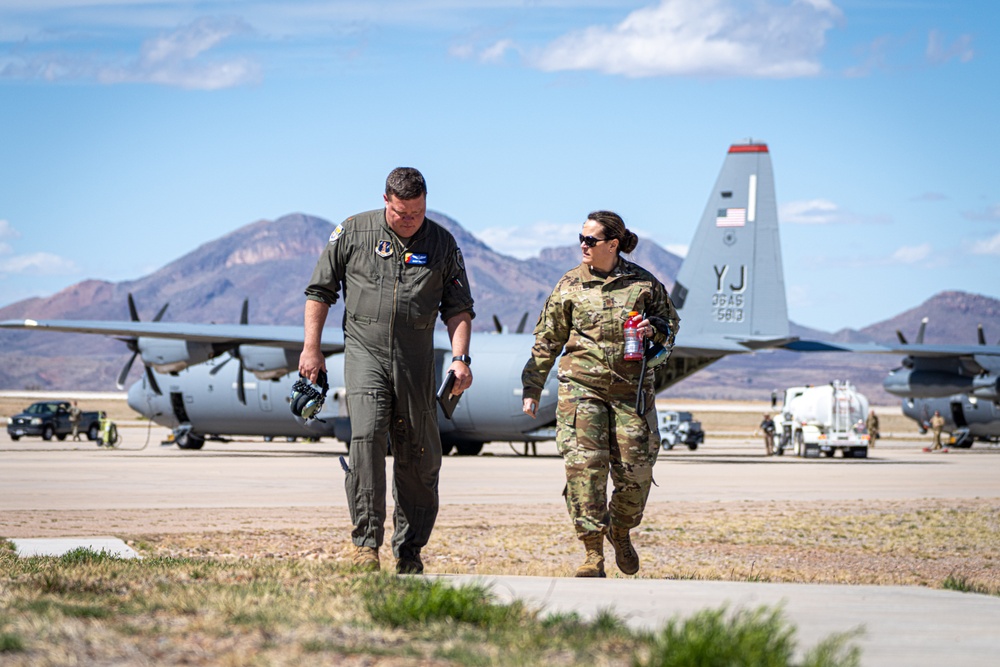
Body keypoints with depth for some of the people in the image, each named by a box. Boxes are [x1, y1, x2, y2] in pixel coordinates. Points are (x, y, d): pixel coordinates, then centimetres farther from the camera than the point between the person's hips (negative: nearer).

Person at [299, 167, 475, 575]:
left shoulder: (442, 244, 5)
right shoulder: (353, 232, 1)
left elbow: (458, 307, 8)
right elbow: (320, 290, 8)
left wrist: (459, 358, -6)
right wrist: (311, 349, 3)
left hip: (416, 361, 2)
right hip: (365, 353, -2)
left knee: (419, 456, 4)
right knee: (367, 436, -20)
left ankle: (409, 551, 16)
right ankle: (366, 541, -18)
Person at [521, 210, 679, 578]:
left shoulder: (643, 282, 5)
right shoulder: (570, 285, 4)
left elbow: (671, 321, 17)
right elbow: (546, 341, 10)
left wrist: (654, 329, -7)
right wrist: (531, 388, 7)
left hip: (631, 386, 1)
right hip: (581, 385, -1)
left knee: (636, 471, 1)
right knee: (584, 465, -13)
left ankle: (621, 532, 31)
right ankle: (593, 554, -7)